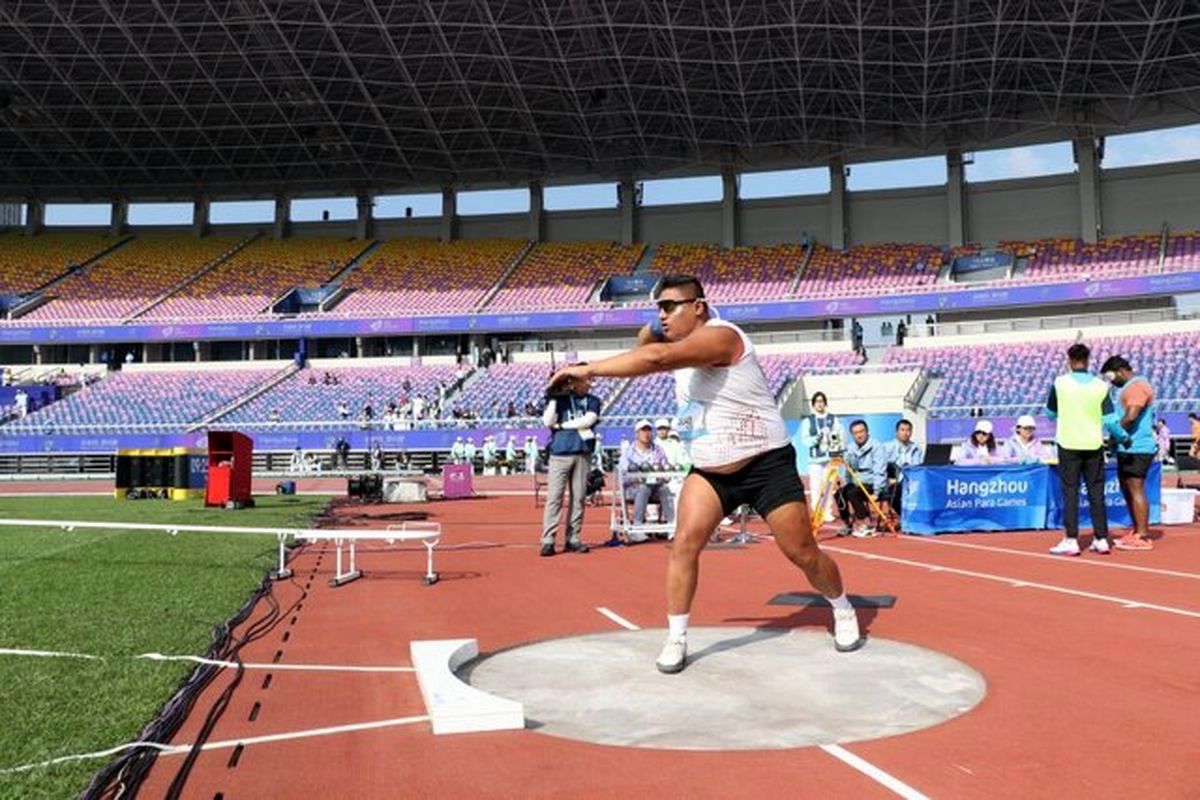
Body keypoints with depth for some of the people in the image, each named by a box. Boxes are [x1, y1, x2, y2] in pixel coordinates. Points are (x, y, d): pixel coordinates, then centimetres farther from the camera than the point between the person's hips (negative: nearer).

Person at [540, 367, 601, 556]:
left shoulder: (593, 401, 12)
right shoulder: (559, 398, 7)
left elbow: (588, 420, -5)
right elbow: (548, 421, -4)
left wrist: (560, 425, -3)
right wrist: (554, 397, -10)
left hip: (583, 454, 3)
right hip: (560, 453, -2)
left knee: (579, 498, 3)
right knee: (554, 497, -6)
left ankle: (572, 539, 9)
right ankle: (548, 540, -6)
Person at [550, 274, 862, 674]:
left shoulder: (719, 336, -24)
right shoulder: (684, 347, 5)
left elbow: (657, 358, -39)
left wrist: (588, 369, -37)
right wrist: (649, 333, -4)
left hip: (767, 466, -7)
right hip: (709, 472, 7)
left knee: (803, 553, 4)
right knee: (684, 544, -10)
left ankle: (843, 611, 32)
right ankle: (676, 640, 1)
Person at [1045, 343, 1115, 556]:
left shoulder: (1060, 383, -6)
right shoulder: (1101, 386, -3)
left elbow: (1050, 413, 6)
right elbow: (1109, 420, -3)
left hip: (1068, 445, -2)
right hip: (1093, 445, 2)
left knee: (1070, 493, 3)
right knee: (1096, 493, 9)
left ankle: (1071, 541, 1)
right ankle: (1101, 539, 13)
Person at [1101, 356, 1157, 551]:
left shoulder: (1138, 386, -13)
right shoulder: (1128, 387, 20)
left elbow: (1131, 416, -23)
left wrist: (1116, 436, -13)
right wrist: (1116, 438, 11)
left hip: (1136, 449, -10)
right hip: (1127, 448, 10)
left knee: (1136, 490, -8)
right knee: (1127, 490, 14)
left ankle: (1143, 537, -5)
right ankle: (1137, 532, 22)